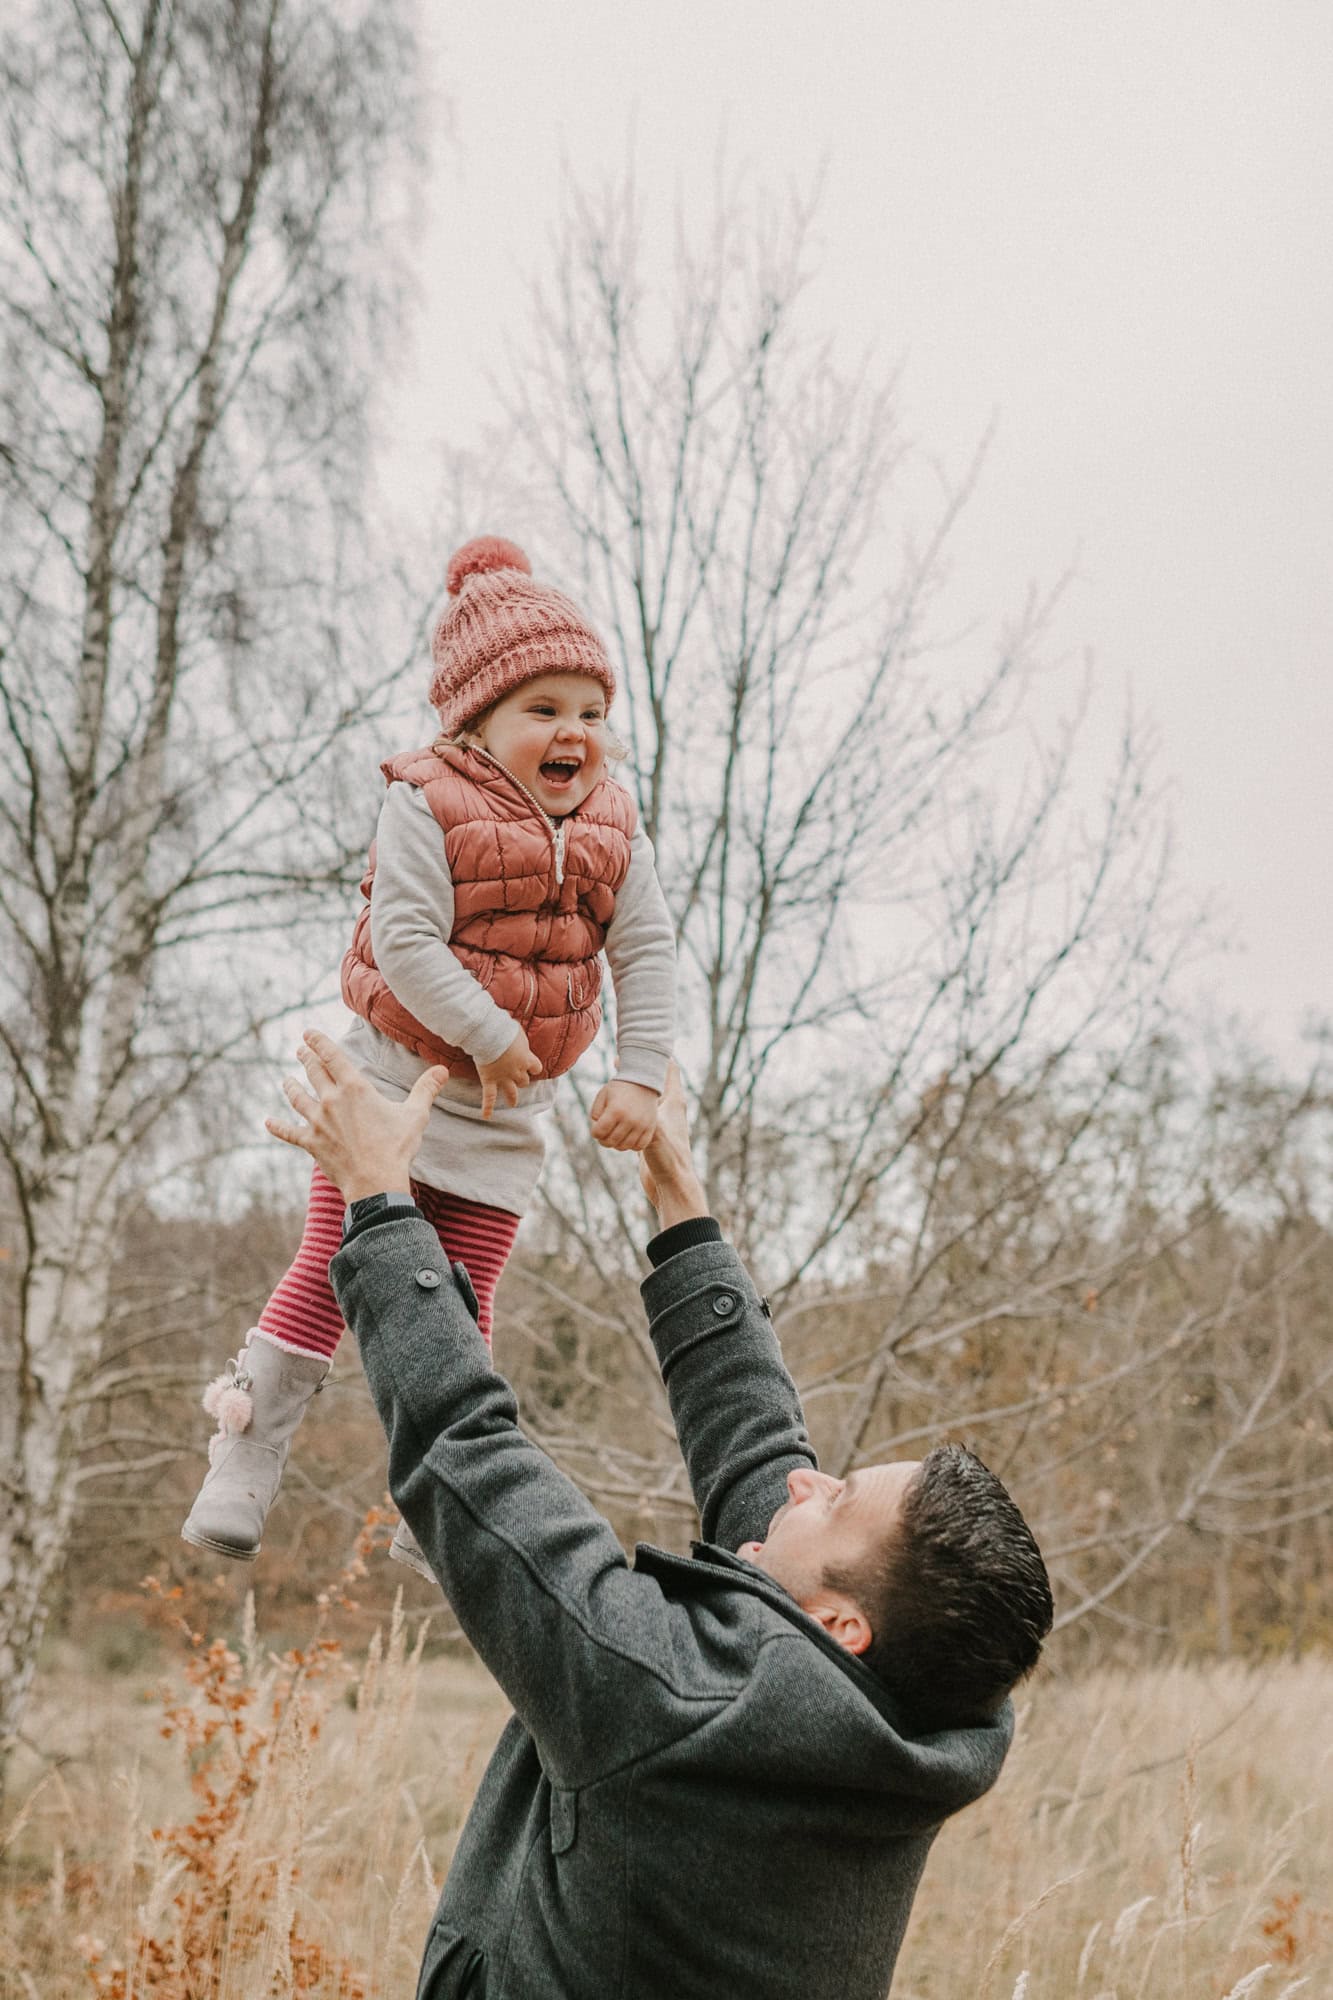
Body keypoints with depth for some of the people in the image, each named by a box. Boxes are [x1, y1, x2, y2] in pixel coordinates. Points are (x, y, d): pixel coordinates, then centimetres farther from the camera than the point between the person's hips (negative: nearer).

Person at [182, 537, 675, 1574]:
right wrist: (488, 1033, -28)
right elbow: (404, 938, -23)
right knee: (329, 1277, -2)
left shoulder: (614, 832, 0)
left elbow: (648, 951, -2)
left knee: (460, 1312, 9)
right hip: (395, 1082, -4)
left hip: (508, 1114, 4)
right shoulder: (429, 806, -15)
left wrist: (642, 1076, -12)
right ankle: (241, 1474, 12)